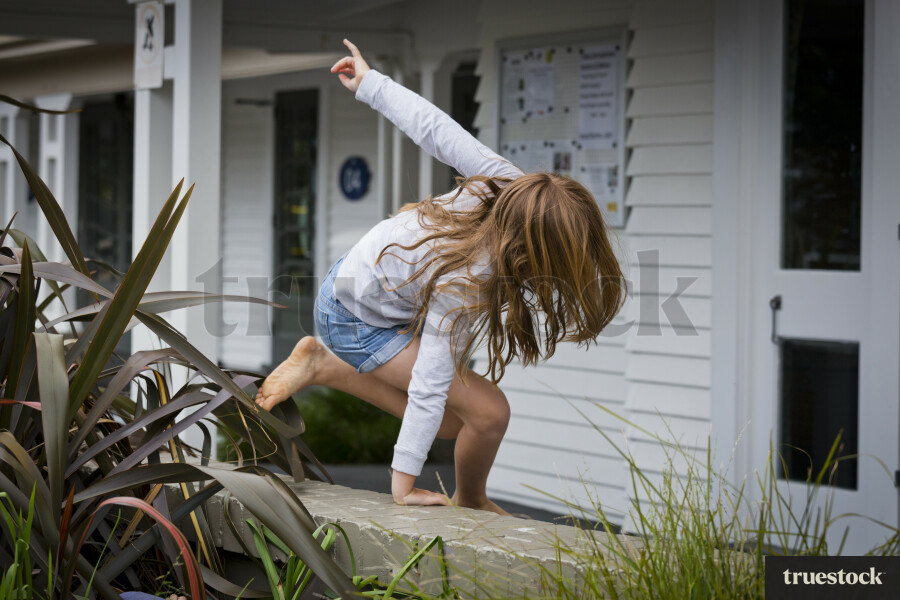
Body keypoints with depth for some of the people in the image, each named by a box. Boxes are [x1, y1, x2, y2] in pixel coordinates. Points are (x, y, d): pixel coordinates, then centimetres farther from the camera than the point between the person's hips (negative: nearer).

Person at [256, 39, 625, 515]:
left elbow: (432, 127, -15)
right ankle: (471, 503, 14)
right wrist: (403, 484, -29)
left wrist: (371, 83, 1)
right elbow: (429, 385, -35)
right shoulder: (463, 283, -40)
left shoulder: (507, 184, -25)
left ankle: (323, 365, 15)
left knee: (453, 424, 12)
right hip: (356, 323, -8)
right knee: (488, 411, -15)